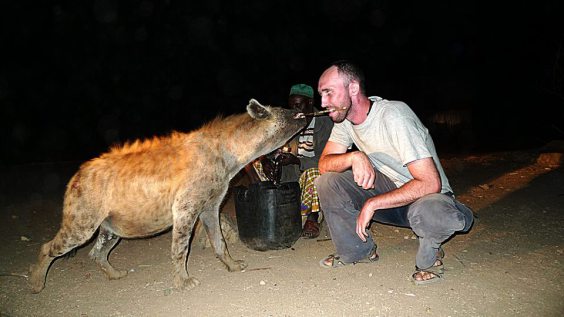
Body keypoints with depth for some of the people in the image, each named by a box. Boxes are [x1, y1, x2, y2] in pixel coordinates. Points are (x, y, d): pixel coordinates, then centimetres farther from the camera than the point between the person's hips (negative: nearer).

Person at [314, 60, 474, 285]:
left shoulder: (393, 116, -27)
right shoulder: (345, 116, -5)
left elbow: (431, 183, -31)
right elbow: (324, 164, -7)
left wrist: (373, 204, -29)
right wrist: (354, 157, -28)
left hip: (426, 194, -6)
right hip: (387, 187, 6)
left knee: (432, 213, -41)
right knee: (326, 182, -14)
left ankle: (429, 256, -4)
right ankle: (358, 250, 6)